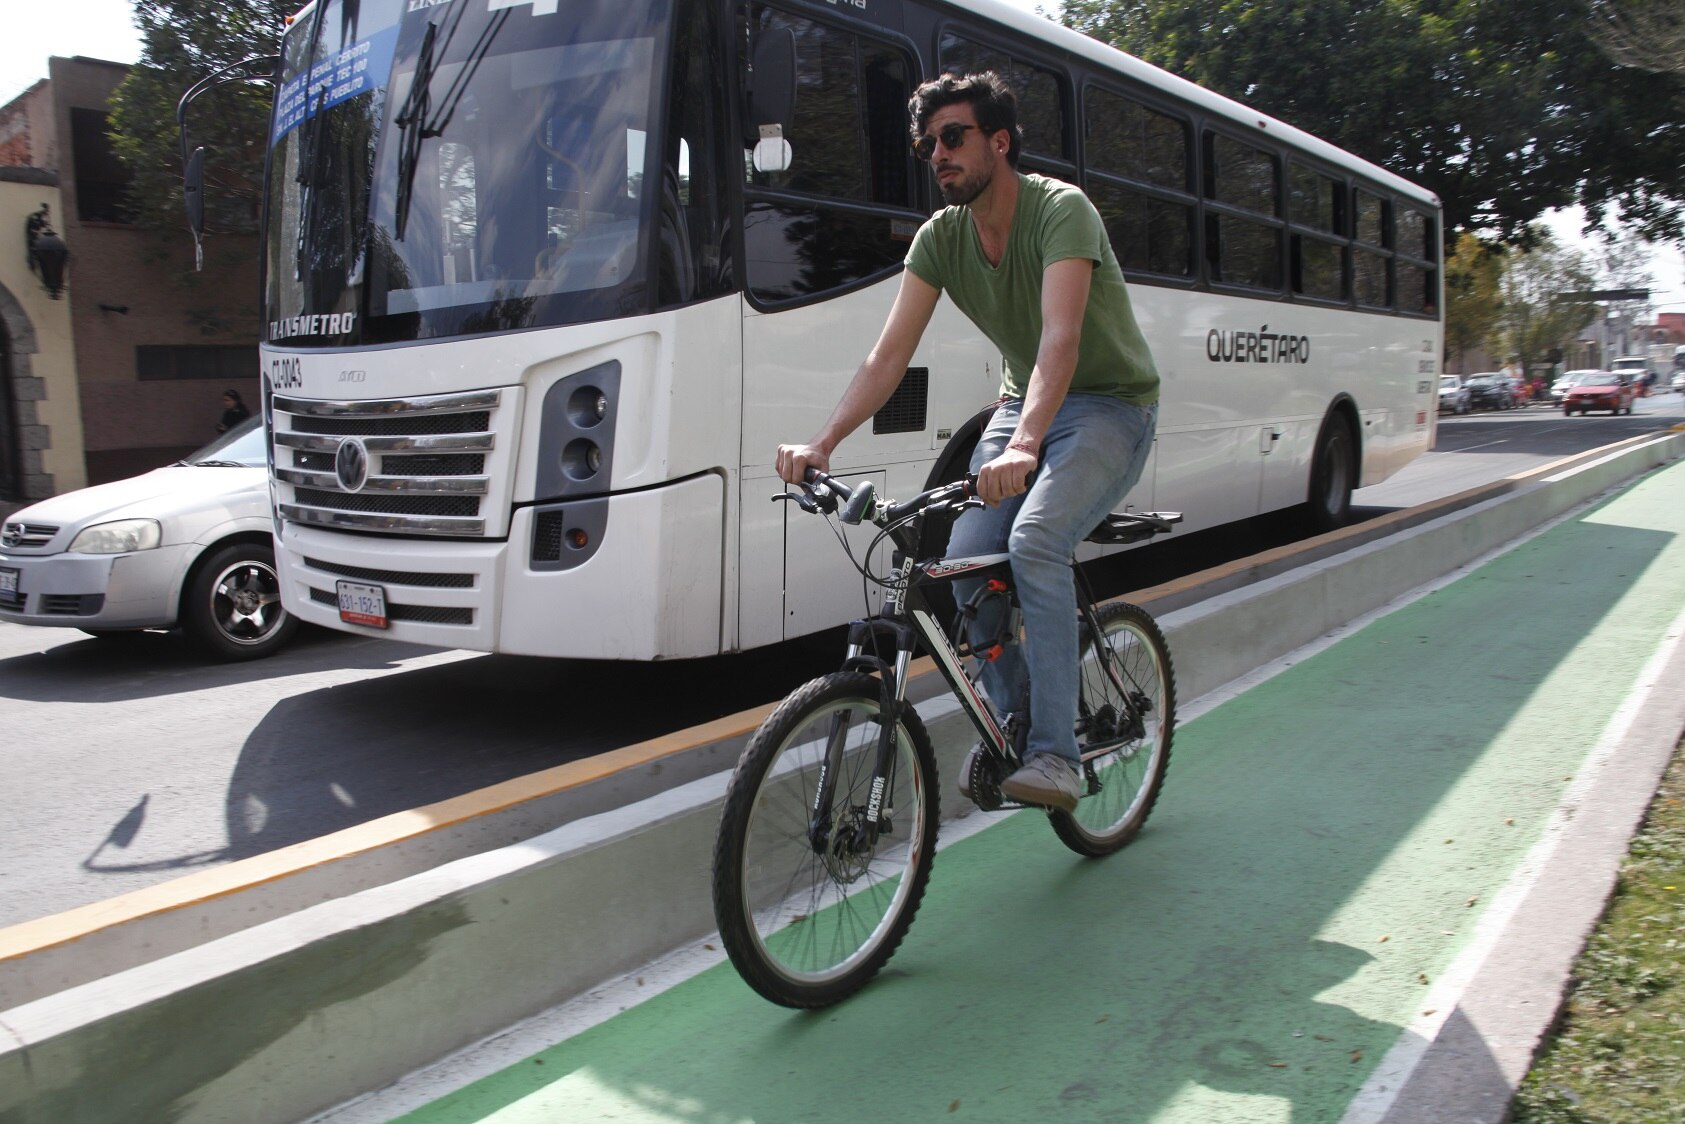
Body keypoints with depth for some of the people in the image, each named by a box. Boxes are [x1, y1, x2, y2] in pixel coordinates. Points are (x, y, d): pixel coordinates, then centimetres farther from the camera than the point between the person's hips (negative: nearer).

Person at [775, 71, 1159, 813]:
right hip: (1024, 400, 6)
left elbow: (1061, 339, -38)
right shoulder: (940, 237, -4)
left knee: (1034, 541, -30)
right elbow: (890, 354, -11)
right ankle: (1011, 721, 6)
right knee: (968, 554, -15)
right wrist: (823, 443, -26)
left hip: (1110, 405, -6)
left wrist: (1024, 446, -54)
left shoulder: (1061, 211, -22)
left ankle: (1055, 752, -22)